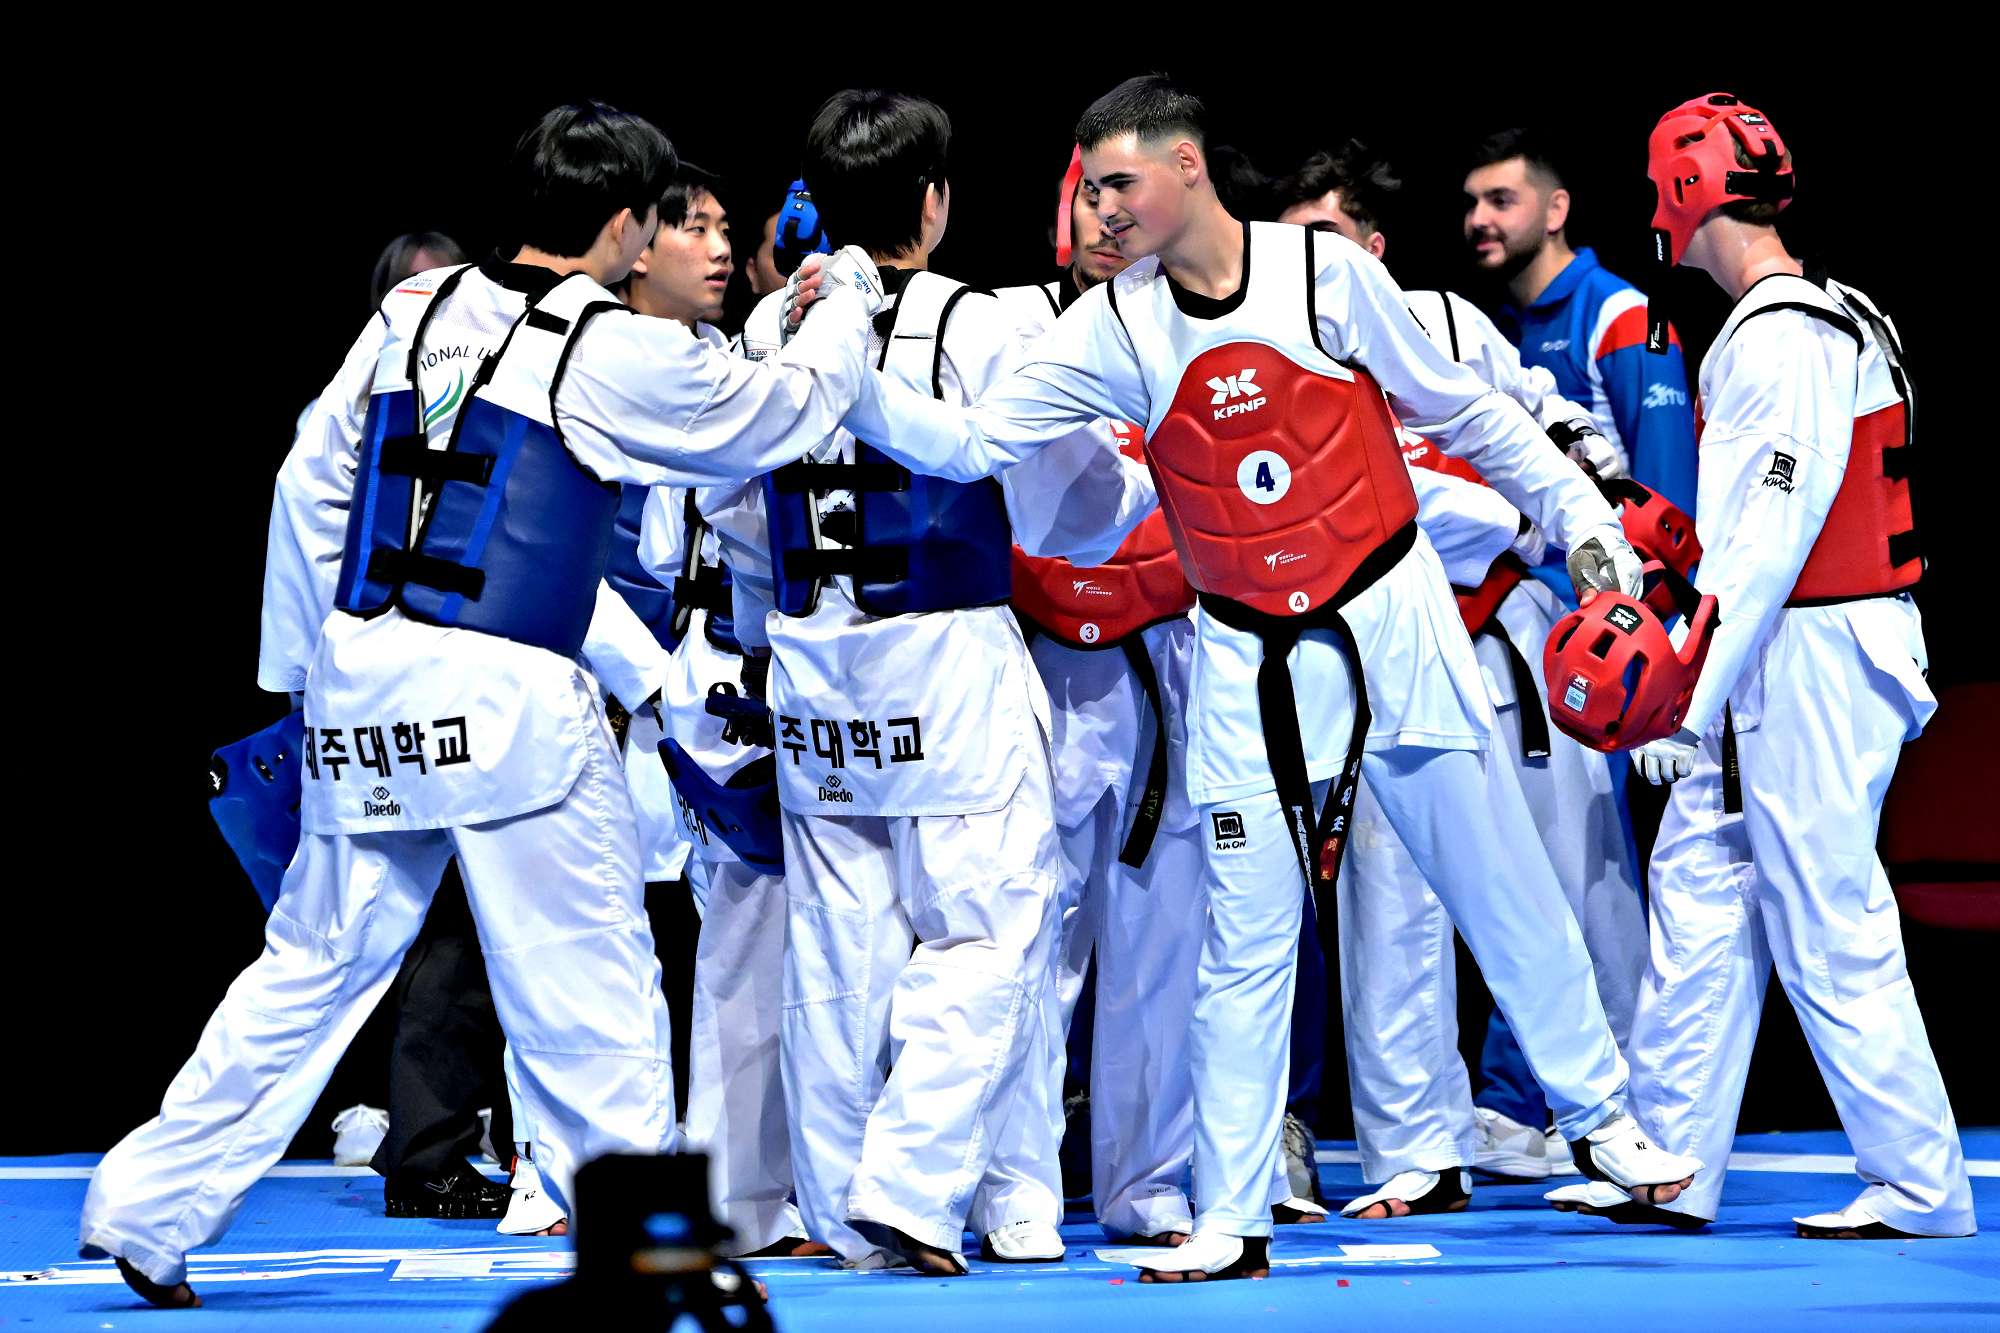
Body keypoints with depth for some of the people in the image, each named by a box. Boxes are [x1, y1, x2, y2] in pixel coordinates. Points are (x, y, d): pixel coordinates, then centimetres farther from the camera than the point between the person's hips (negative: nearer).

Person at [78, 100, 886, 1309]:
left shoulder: (416, 311, 10)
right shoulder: (616, 356, -6)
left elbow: (313, 485, 13)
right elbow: (788, 409, 8)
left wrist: (310, 661, 21)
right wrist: (847, 303, 28)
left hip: (367, 686, 6)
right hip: (510, 703, -6)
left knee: (315, 964, 13)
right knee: (590, 988, 4)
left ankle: (149, 1209, 14)